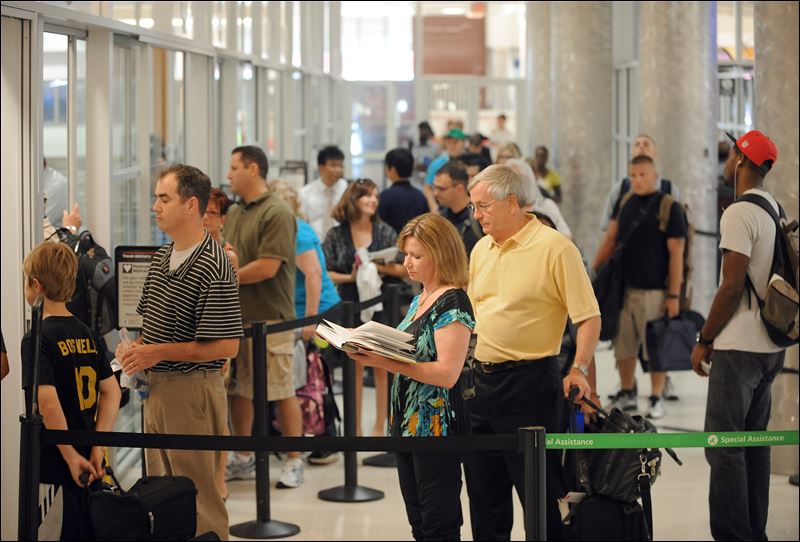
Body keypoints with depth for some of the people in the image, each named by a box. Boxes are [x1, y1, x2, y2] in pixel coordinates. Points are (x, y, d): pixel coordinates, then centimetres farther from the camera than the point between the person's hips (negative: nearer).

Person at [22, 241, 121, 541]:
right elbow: (112, 392, 7)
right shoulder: (84, 333, 7)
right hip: (88, 464, 7)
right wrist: (97, 447, 2)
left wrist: (71, 456, -18)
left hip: (55, 469, -7)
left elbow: (48, 402, -24)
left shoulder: (37, 339, -14)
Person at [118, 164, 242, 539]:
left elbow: (226, 346, -20)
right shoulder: (161, 258, 10)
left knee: (198, 501, 1)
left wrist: (159, 352, -18)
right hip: (156, 388, 9)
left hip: (192, 391, -9)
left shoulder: (213, 270, -18)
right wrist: (135, 347, 0)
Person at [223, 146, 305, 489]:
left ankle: (294, 463, 9)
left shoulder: (276, 214, -12)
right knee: (239, 390, 12)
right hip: (236, 315, 8)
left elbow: (267, 267, -19)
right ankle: (244, 460, 22)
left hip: (269, 318, -8)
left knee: (282, 392, 0)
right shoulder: (234, 214, 14)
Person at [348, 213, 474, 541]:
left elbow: (447, 373, -23)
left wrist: (385, 362, -26)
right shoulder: (420, 299, 13)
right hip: (407, 422, 9)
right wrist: (370, 348, 2)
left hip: (436, 426, -9)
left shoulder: (452, 302, -15)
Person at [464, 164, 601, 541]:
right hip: (480, 379, 7)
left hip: (529, 381, -7)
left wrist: (579, 369, -22)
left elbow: (588, 316, -11)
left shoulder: (555, 247, -10)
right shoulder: (482, 248, 12)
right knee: (484, 496, 13)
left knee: (541, 492, -2)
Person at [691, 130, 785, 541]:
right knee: (755, 443, 14)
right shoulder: (777, 211, 13)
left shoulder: (739, 214, -14)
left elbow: (732, 286, -18)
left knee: (724, 446, -6)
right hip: (771, 347, 9)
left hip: (739, 348, -9)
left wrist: (704, 340, -9)